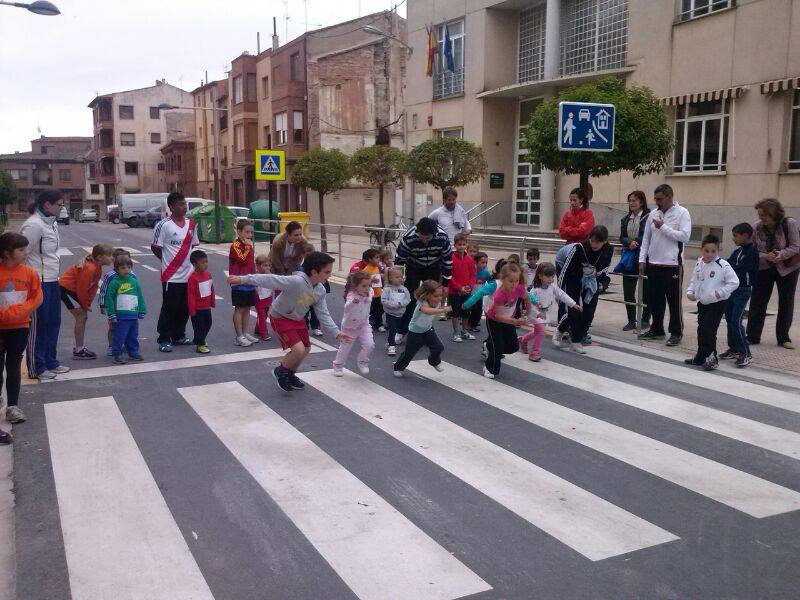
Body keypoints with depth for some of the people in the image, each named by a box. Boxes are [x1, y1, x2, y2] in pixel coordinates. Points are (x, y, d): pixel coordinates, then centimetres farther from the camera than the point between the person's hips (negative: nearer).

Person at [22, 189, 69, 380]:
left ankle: (50, 362, 28)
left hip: (52, 281, 9)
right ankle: (36, 368, 13)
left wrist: (55, 274, 14)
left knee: (53, 322, 16)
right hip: (39, 283, -9)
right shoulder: (34, 225, -17)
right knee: (38, 326, 2)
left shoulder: (51, 223, 11)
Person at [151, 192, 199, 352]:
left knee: (184, 308, 12)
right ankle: (164, 340, 11)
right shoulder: (163, 225, -11)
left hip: (188, 275, 6)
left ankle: (178, 336, 27)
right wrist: (168, 261, -2)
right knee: (169, 308, 0)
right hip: (171, 276, -6)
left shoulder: (191, 224, 7)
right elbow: (155, 247, -6)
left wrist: (191, 261, 7)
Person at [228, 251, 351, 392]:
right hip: (280, 318, -8)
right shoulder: (296, 281, -36)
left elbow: (323, 314, -4)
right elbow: (270, 280, -37)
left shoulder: (320, 291, -12)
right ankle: (280, 371, 10)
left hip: (298, 318, 8)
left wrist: (336, 332, -11)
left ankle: (290, 375, 40)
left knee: (306, 349, 13)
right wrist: (243, 279, -41)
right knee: (298, 349, -19)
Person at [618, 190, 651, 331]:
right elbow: (622, 237, 7)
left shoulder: (648, 217, -8)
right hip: (629, 258, 6)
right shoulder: (625, 219, 13)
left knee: (646, 290, 6)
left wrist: (636, 244, -18)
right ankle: (631, 321, 15)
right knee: (628, 290, 5)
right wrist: (629, 243, -11)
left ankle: (645, 320, 18)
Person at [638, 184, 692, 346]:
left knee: (674, 301, 1)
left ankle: (676, 333, 11)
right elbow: (646, 238, 13)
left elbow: (685, 236, -16)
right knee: (654, 299, 12)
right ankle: (656, 329, 26)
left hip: (672, 265, -6)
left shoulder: (682, 213, -6)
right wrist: (642, 260, 7)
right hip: (653, 264, 6)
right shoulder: (653, 214, 10)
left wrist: (663, 227, -16)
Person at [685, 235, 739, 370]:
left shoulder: (723, 265, -14)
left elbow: (734, 282, -13)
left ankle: (711, 358, 2)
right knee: (701, 330, 14)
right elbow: (694, 281, 16)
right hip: (702, 303, 7)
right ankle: (700, 357, 26)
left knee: (709, 330, -11)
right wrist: (690, 291, 0)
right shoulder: (699, 264, 5)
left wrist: (720, 293, -18)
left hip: (717, 304, -7)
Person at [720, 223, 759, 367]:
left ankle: (745, 354, -7)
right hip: (732, 289, 8)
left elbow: (740, 270, -20)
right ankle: (733, 349, 22)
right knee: (729, 319, 11)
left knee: (736, 321, -13)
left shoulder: (752, 251, -12)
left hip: (743, 290, -8)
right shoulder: (737, 251, 12)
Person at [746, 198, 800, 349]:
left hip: (787, 268, -1)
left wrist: (780, 255, -31)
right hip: (764, 268, 1)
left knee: (786, 303, 6)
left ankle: (783, 338, 18)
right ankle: (752, 336, 7)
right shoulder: (757, 227, -12)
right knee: (757, 302, -1)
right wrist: (767, 256, -29)